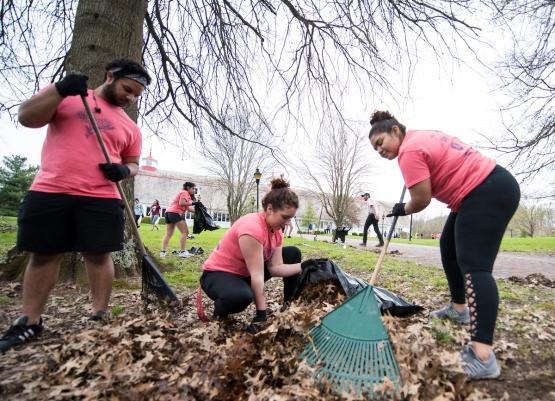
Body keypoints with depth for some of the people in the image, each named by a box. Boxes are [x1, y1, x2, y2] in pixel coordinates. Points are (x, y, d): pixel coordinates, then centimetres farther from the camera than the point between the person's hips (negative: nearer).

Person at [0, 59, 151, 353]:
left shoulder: (130, 127, 13)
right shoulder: (66, 95, 9)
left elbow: (133, 164, 18)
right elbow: (27, 117, 0)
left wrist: (124, 170, -6)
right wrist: (60, 90, -14)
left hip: (101, 198, 1)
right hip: (49, 192, 0)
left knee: (98, 254, 1)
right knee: (43, 254, 7)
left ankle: (100, 316, 14)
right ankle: (29, 321, 21)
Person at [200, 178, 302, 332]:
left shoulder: (276, 229, -3)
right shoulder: (252, 228, -31)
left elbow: (275, 267, -12)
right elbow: (257, 275, -31)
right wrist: (261, 315, -27)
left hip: (245, 273, 9)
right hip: (218, 274, -8)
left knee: (293, 253, 1)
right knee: (242, 296, -44)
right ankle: (220, 313, -7)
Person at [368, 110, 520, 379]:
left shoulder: (409, 150, -18)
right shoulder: (424, 135, 13)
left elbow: (421, 200, -18)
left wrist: (401, 210, 2)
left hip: (489, 194, -11)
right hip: (488, 186, 11)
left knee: (473, 265, -18)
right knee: (448, 247, 19)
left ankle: (482, 357, -21)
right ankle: (459, 308, 32)